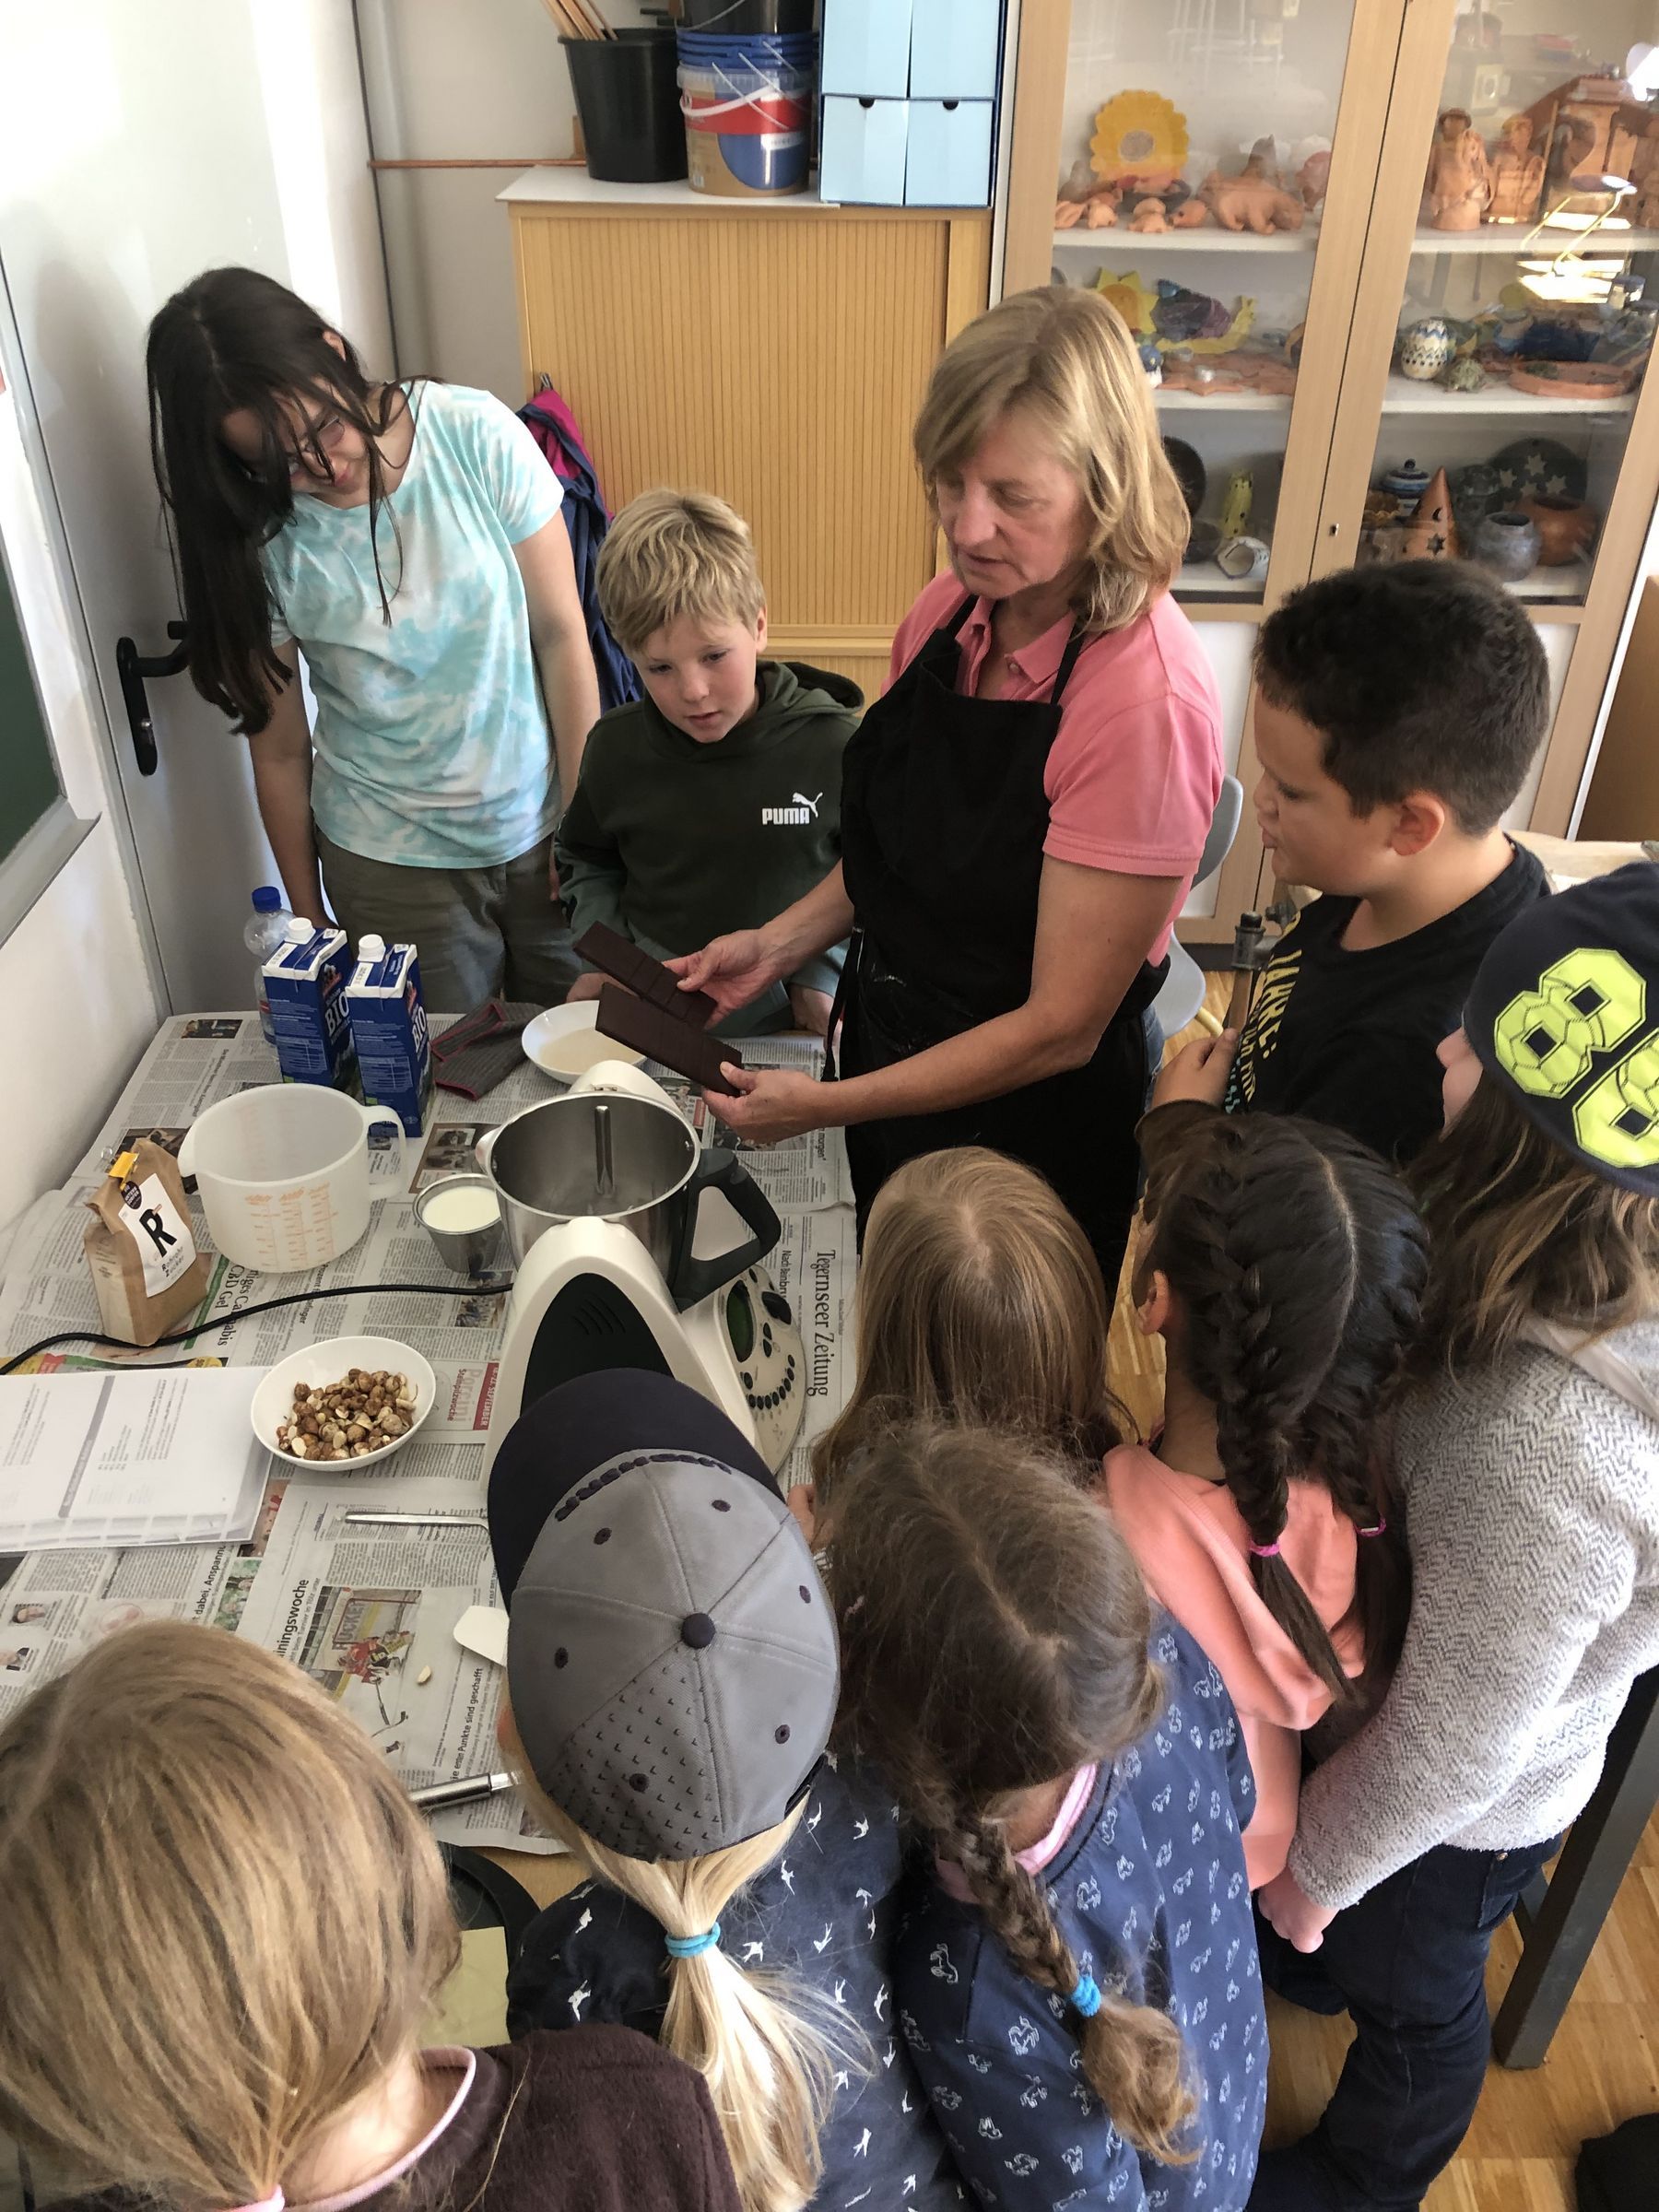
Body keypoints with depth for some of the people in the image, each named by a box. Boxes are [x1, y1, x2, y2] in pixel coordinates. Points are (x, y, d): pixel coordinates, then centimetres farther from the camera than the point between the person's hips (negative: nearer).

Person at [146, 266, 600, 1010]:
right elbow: (280, 752, -4)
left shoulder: (475, 434, -13)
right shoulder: (260, 543, -11)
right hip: (393, 865, 0)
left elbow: (561, 635, -9)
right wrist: (311, 926, 3)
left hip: (543, 826, 1)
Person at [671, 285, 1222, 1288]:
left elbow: (1059, 1027, -25)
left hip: (1027, 1125, -6)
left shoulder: (1147, 699, -29)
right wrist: (779, 944, -5)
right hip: (897, 1071, 6)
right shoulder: (954, 612, -7)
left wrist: (825, 1105, -22)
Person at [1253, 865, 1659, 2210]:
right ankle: (1315, 1964, 70)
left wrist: (1310, 1861, -12)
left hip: (1453, 1811, -5)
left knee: (1410, 1995, 28)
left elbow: (1450, 1753, -28)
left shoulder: (1541, 1446, -45)